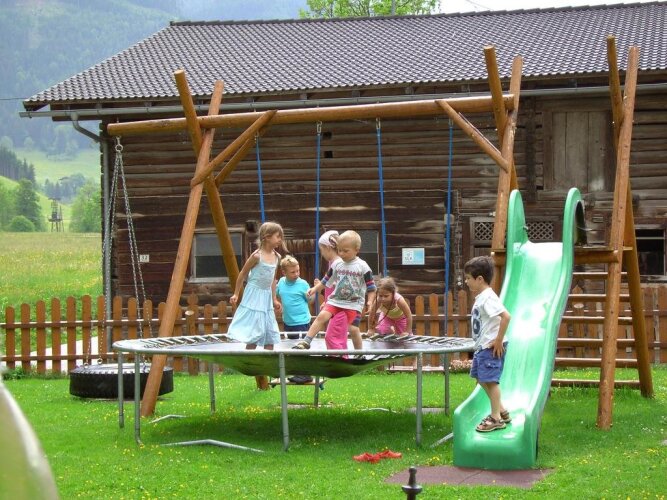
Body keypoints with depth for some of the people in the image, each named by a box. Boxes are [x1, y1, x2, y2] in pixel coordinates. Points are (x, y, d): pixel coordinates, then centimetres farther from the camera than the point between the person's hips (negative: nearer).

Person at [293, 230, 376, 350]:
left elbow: (371, 287, -4)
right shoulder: (337, 264, 5)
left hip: (354, 304, -3)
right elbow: (326, 280, 17)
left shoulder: (362, 267, -7)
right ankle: (306, 342, -13)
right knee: (321, 316, -15)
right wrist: (315, 289, 8)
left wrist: (369, 302, -16)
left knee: (353, 329, -9)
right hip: (335, 300, 3)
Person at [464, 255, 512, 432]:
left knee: (490, 380, -6)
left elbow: (506, 316, -30)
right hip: (482, 346, 11)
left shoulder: (488, 298, -19)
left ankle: (496, 418, 2)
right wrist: (479, 344, 17)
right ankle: (501, 411, 26)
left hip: (491, 348, -11)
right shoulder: (481, 297, 12)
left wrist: (499, 341, -25)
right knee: (481, 378, 17)